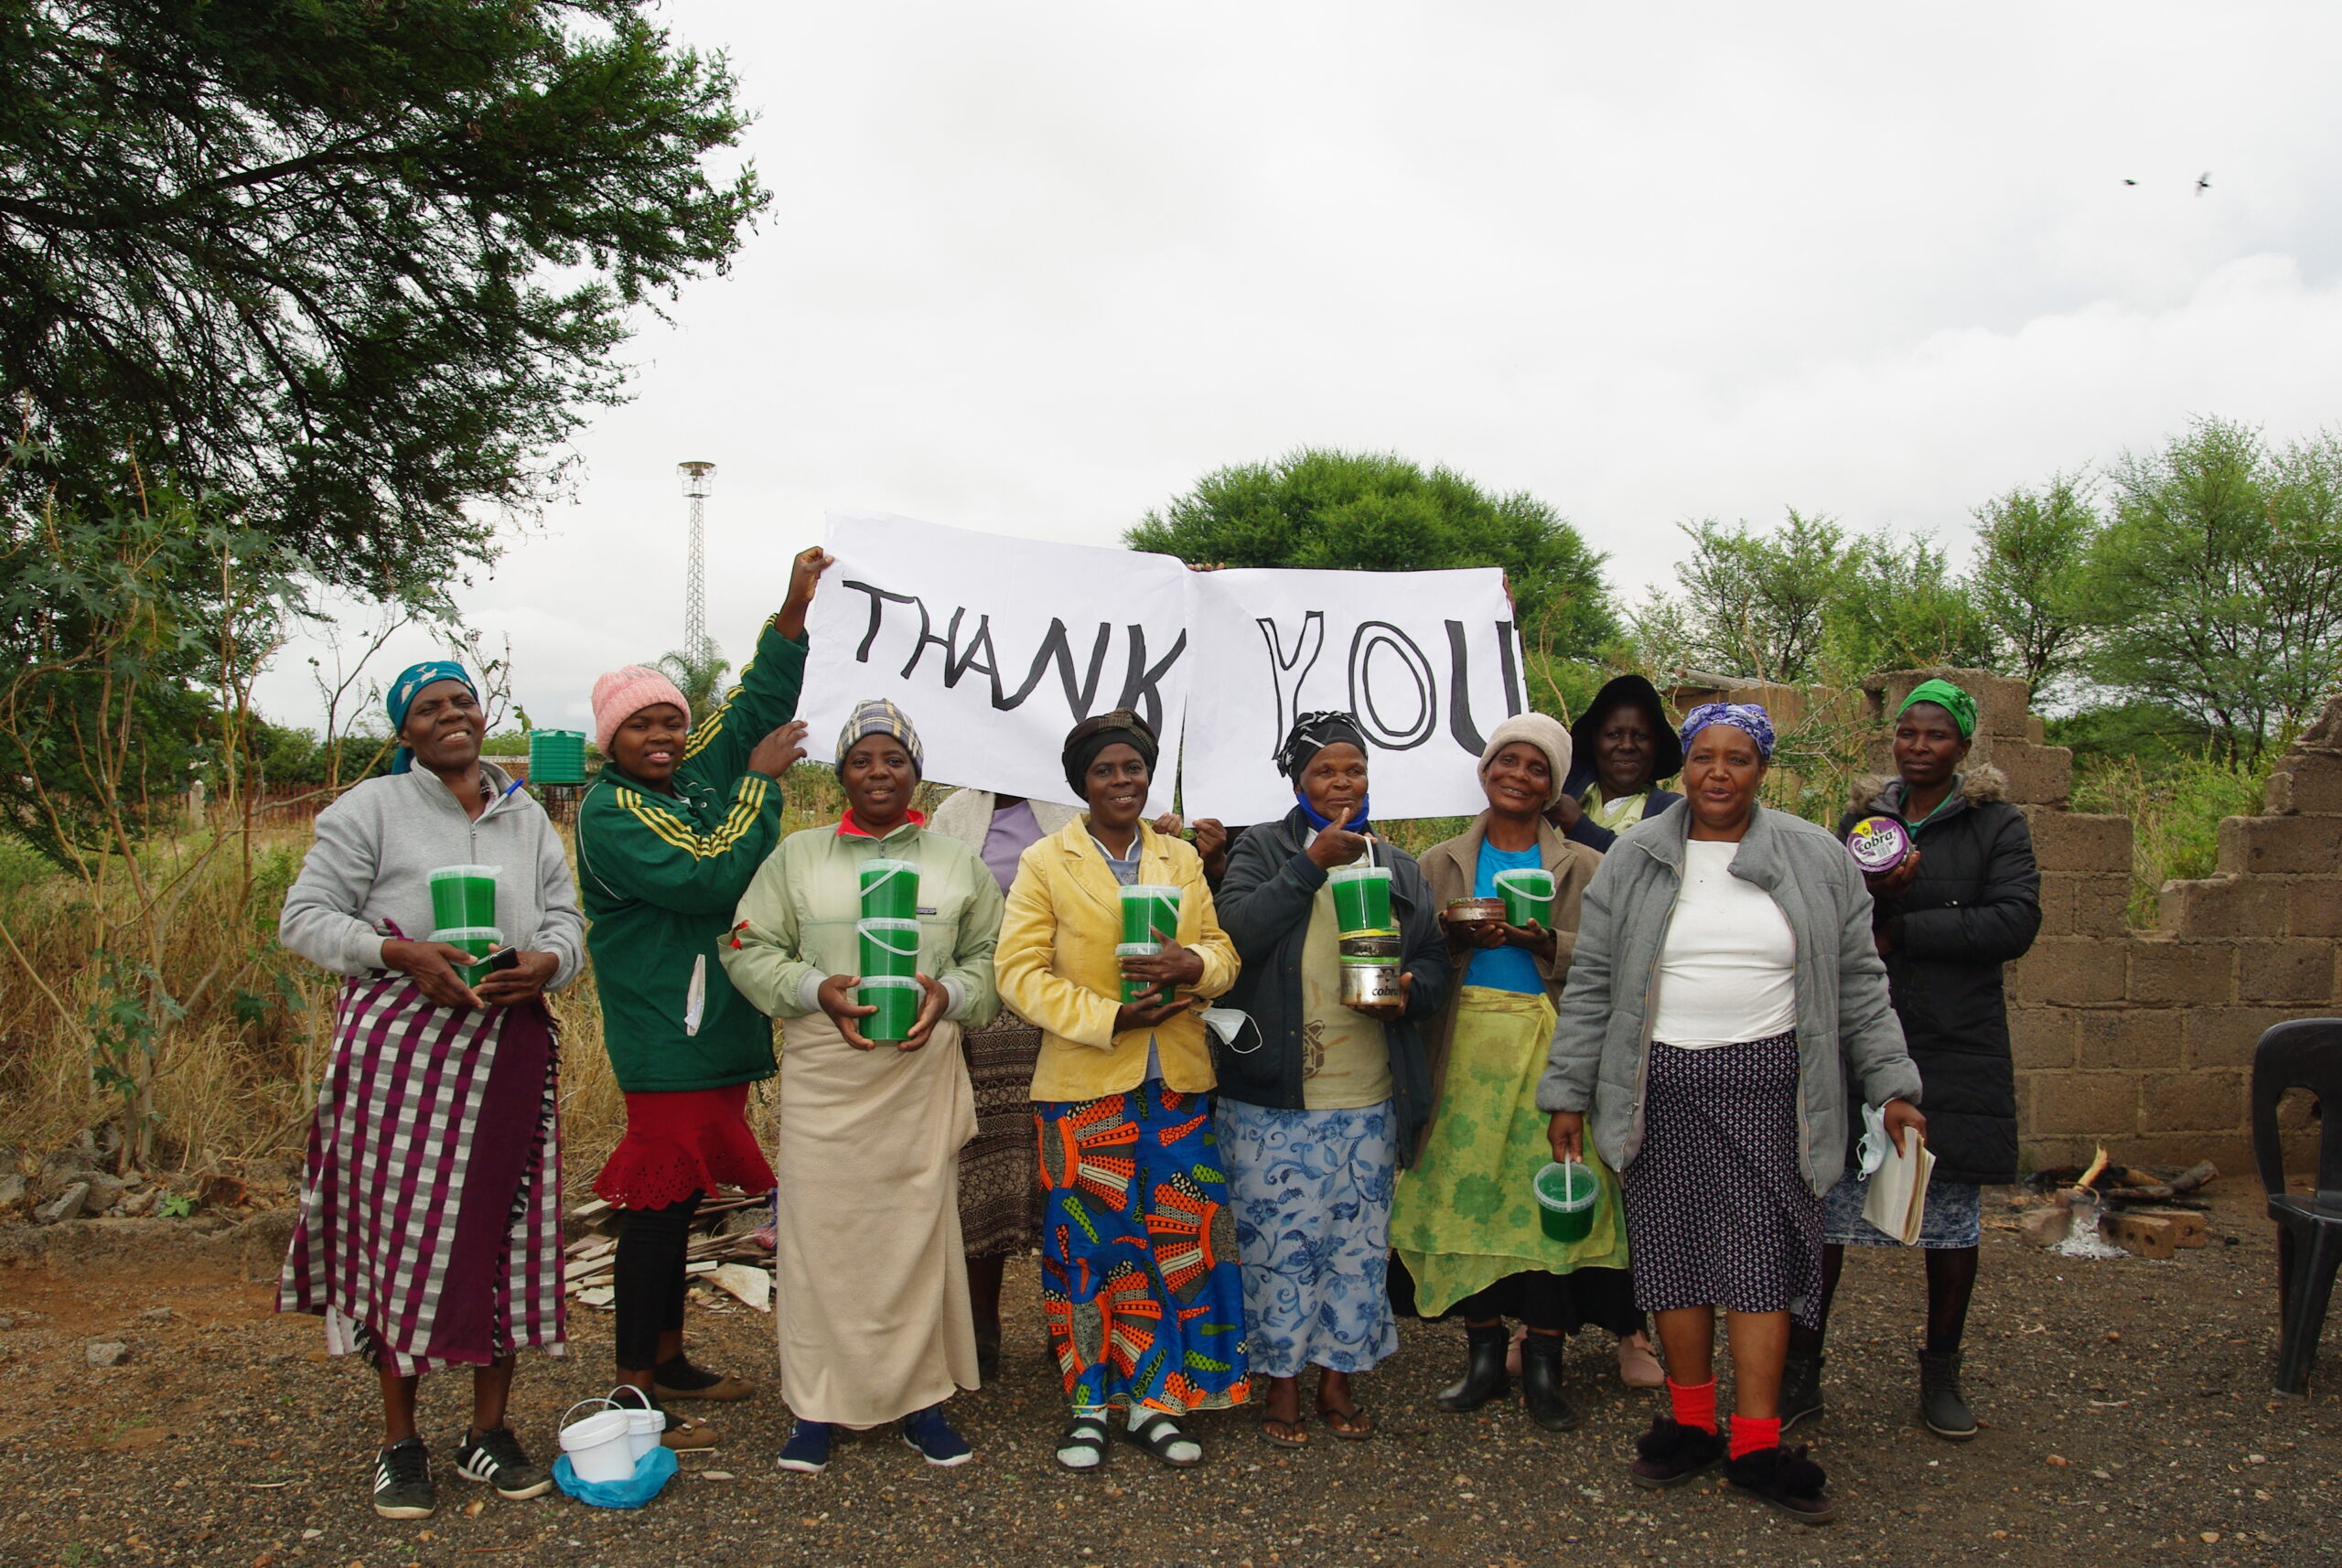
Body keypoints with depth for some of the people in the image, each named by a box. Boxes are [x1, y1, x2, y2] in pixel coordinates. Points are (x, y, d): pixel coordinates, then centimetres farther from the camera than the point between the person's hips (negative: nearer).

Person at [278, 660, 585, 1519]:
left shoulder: (527, 817, 14)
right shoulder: (371, 808, 2)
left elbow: (567, 919, 13)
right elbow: (304, 917, -2)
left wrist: (544, 962, -11)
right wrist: (401, 953, -17)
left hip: (509, 1047, 4)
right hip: (402, 1048, -3)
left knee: (505, 1226, 5)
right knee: (401, 1226, 0)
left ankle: (488, 1430, 19)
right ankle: (400, 1440, 15)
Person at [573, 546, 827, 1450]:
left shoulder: (699, 772, 11)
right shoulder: (607, 811, -11)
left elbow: (757, 703, 17)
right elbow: (709, 878, -20)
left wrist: (795, 608, 7)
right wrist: (762, 779, -11)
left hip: (715, 1032, 8)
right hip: (663, 1038, -8)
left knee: (679, 1202, 16)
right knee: (654, 1206, -5)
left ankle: (668, 1360, 27)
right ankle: (635, 1389, 4)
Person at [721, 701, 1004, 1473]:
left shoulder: (957, 861, 12)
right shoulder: (798, 856, 9)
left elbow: (992, 957, 11)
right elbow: (750, 950, 5)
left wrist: (949, 993, -9)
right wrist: (816, 989, -11)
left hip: (922, 1071, 1)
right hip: (822, 1072, 0)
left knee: (921, 1228, 2)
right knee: (820, 1230, 0)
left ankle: (923, 1399, 17)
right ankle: (817, 1405, 14)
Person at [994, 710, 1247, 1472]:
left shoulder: (1182, 858, 13)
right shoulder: (1045, 862, 1)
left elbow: (1224, 951, 13)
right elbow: (1020, 972, -5)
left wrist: (1193, 965, -12)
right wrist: (1108, 1017, -16)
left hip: (1176, 1081, 3)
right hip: (1084, 1085, -3)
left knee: (1177, 1239, 4)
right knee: (1089, 1243, 2)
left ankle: (1156, 1400, 18)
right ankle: (1090, 1402, 17)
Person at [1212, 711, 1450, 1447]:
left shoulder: (1399, 867, 13)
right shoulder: (1263, 849, 2)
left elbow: (1433, 964, 12)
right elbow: (1236, 932, -14)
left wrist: (1407, 993, -10)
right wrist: (1311, 862, -18)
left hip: (1368, 1101, 3)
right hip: (1273, 1097, -3)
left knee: (1358, 1241, 10)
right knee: (1279, 1241, 2)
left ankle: (1338, 1379, 26)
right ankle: (1283, 1381, 19)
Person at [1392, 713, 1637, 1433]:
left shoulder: (1582, 867, 8)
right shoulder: (1441, 862, 12)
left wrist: (1547, 942, -14)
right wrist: (1460, 938, -11)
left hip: (1550, 1043, -1)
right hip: (1465, 1043, 1)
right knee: (1467, 1189, 0)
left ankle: (1543, 1364, 7)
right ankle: (1483, 1353, 14)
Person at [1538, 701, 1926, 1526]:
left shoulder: (1816, 859, 5)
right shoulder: (1634, 858, 4)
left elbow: (1859, 983, 9)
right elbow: (1590, 985, 5)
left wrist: (1891, 1087, 3)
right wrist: (1568, 1093, 3)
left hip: (1766, 1086, -1)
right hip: (1662, 1087, 1)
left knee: (1762, 1251, -2)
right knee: (1673, 1249, 6)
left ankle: (1756, 1441, 7)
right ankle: (1690, 1421, 20)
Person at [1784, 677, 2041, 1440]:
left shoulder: (1997, 824, 3)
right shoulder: (1863, 819, 10)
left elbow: (2016, 922, -11)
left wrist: (1898, 929, -12)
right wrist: (1872, 894, -16)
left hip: (1958, 1047, -1)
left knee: (1952, 1212, 7)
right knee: (1824, 1205, -2)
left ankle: (1941, 1375, 24)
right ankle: (1799, 1371, 9)